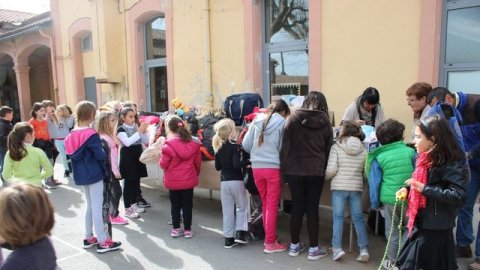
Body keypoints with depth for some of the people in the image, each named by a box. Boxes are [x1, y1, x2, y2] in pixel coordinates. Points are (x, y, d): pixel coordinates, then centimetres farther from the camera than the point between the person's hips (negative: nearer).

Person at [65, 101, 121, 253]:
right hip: (94, 174, -8)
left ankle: (89, 238, 26)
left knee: (90, 206, 19)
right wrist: (104, 155, 1)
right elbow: (101, 155, -19)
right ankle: (103, 242, 4)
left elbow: (71, 154, 13)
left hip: (81, 175, 8)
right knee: (97, 207, -2)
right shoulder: (91, 135, -18)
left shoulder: (72, 135, 6)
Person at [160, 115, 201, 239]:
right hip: (189, 180, 2)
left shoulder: (168, 145, -17)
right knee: (187, 205, 11)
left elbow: (163, 164, -11)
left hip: (173, 181, -2)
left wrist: (160, 161, 11)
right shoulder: (193, 143, -4)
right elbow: (198, 162, 4)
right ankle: (187, 230, 18)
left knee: (175, 205, 13)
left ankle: (176, 229, 22)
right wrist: (196, 173, 20)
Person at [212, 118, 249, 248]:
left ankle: (228, 238, 14)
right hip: (236, 181, -5)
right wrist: (247, 161, -10)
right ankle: (240, 233, 3)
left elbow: (217, 167, 10)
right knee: (242, 207, 13)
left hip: (224, 182, 5)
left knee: (227, 211, 10)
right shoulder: (235, 146, -13)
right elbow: (237, 164, -22)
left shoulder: (218, 147, 5)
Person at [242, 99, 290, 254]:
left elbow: (245, 144, 4)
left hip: (257, 167, 4)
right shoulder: (282, 123, -5)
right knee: (272, 206, 5)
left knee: (265, 204, 18)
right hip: (273, 168, -4)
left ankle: (269, 236, 30)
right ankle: (270, 243, 11)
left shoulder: (257, 120, 6)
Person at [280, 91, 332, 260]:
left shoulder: (293, 118, -1)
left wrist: (284, 169, 3)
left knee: (297, 207, 9)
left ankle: (294, 245, 21)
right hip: (316, 171, 0)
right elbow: (329, 148, 6)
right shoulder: (325, 121, 2)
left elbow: (285, 145, -2)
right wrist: (325, 169, 14)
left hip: (294, 170, 0)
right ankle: (314, 249, 13)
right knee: (312, 208, 6)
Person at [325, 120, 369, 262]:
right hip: (356, 188, 3)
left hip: (339, 187, -3)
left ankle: (337, 248, 0)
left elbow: (331, 170, -13)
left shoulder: (336, 147, -8)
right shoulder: (363, 149, 2)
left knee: (338, 217, 4)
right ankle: (364, 249, 7)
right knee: (358, 218, 9)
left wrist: (324, 178, 6)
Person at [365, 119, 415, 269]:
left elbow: (374, 182, -2)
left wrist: (375, 203, 8)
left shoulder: (379, 158, -3)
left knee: (393, 232, 15)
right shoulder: (410, 152, -2)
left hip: (389, 199, 0)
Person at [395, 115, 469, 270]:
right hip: (421, 225, 8)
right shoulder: (426, 159, 9)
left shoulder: (451, 163, -17)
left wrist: (425, 189, -26)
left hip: (435, 230, -8)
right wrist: (408, 189, 4)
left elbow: (459, 197, -24)